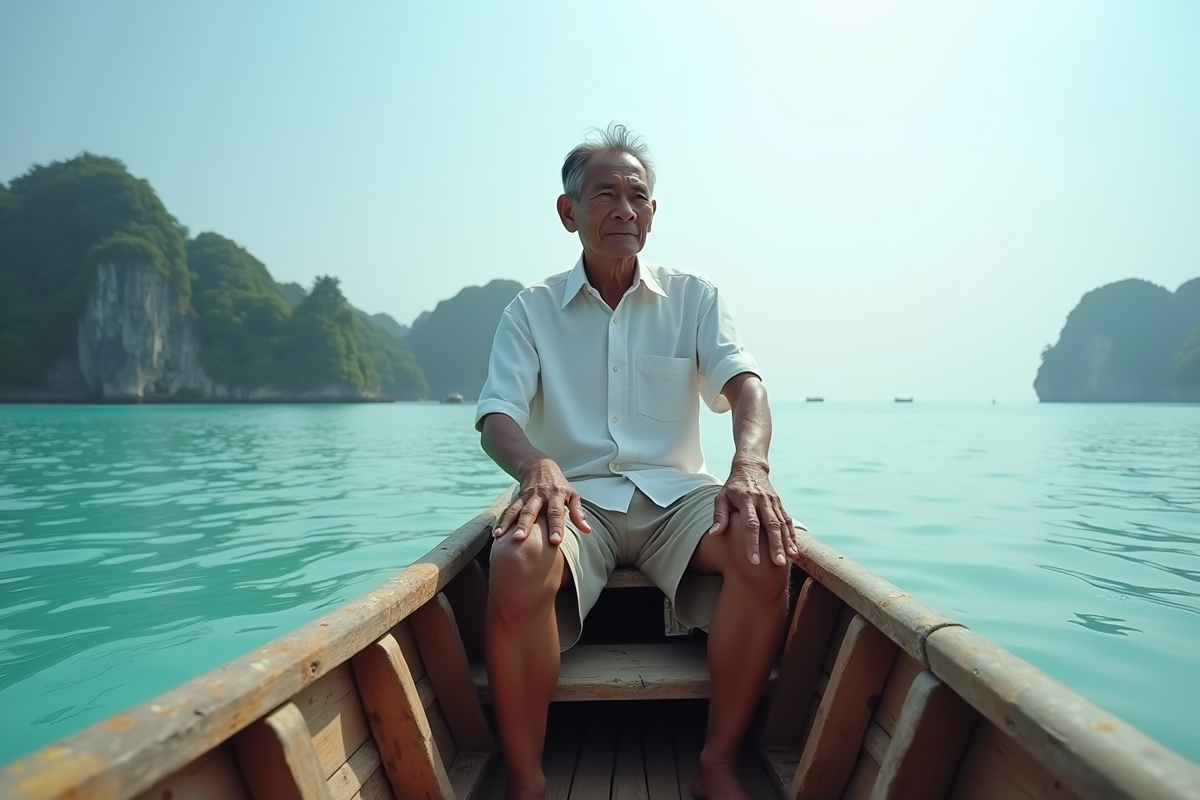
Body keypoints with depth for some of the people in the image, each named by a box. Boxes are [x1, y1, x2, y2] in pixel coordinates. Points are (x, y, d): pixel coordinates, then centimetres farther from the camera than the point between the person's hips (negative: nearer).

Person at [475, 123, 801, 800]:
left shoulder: (694, 298, 7)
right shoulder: (532, 311, 5)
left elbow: (744, 383, -7)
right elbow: (496, 417, -6)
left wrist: (750, 465, -30)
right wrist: (538, 466, -31)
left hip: (675, 491, 2)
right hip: (575, 495, -1)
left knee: (767, 552, -27)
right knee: (519, 561, -33)